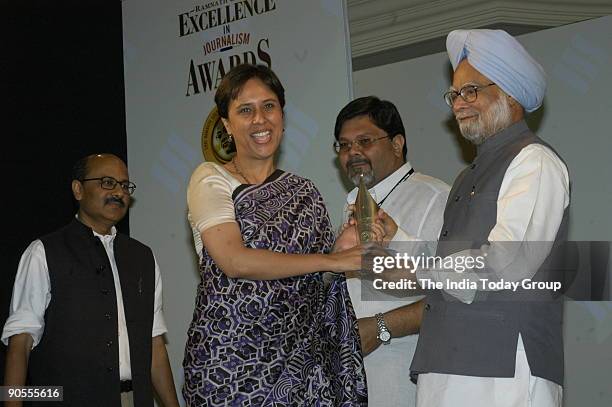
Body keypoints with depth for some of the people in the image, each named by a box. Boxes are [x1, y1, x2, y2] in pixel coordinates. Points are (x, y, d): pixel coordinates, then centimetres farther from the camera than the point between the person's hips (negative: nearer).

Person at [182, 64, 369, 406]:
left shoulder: (304, 192, 11)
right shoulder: (211, 179, -2)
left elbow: (325, 277, 14)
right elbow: (234, 261, -17)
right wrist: (331, 259, -14)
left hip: (301, 360, 4)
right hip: (230, 359, -4)